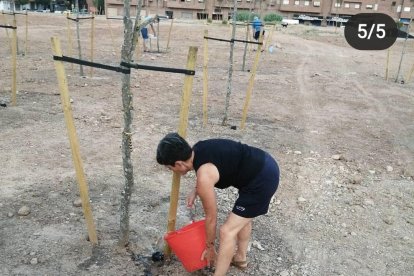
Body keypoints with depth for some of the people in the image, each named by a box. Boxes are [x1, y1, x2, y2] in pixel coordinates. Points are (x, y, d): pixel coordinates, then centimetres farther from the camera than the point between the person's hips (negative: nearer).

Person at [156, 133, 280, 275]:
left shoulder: (204, 178, -22)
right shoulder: (197, 149, 1)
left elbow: (211, 217, -8)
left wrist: (210, 247, 8)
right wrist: (194, 191, 11)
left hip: (261, 180, -10)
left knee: (227, 231, -4)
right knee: (242, 216, 29)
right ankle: (240, 258, 49)